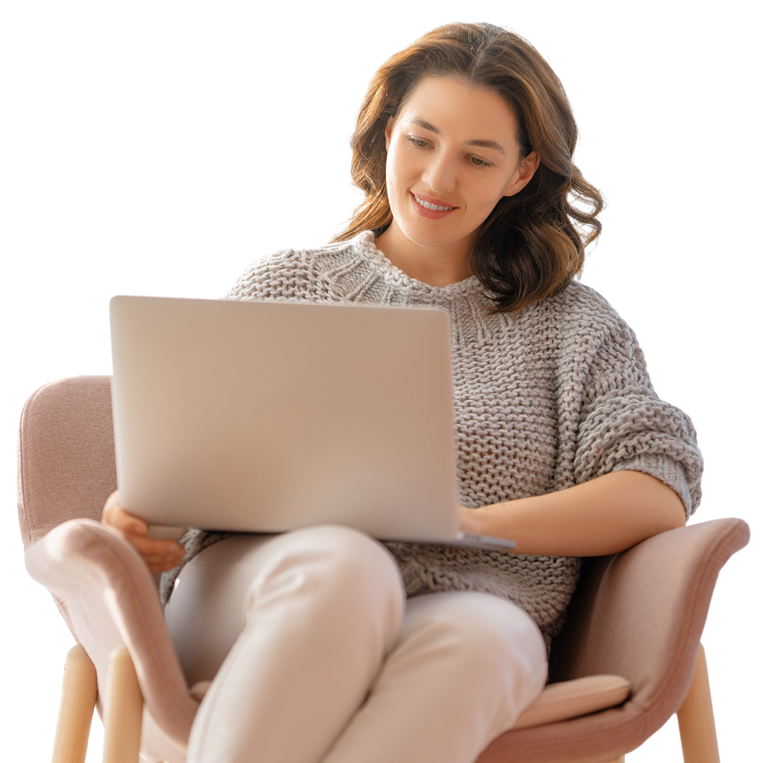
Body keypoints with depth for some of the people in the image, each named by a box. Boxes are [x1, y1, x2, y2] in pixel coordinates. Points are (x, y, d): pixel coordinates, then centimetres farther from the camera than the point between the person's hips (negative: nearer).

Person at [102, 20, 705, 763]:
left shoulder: (572, 324, 21)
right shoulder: (283, 284, 25)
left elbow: (661, 495, 6)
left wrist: (476, 524, -9)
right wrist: (143, 515, -8)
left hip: (467, 605, 0)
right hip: (255, 592, 1)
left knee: (482, 639, -40)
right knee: (341, 567, -39)